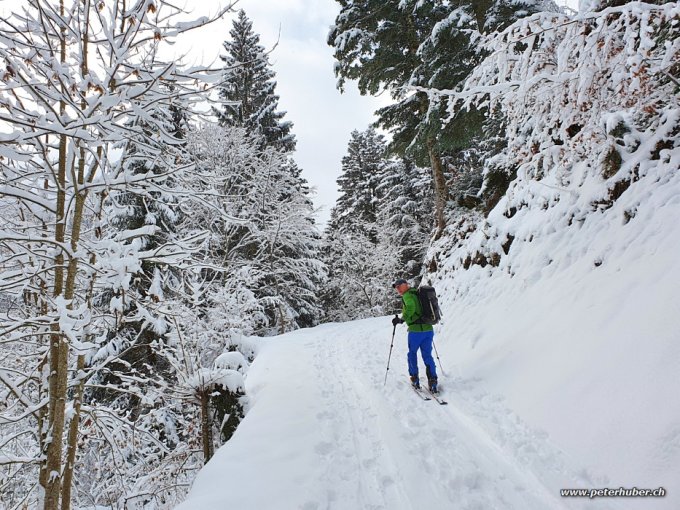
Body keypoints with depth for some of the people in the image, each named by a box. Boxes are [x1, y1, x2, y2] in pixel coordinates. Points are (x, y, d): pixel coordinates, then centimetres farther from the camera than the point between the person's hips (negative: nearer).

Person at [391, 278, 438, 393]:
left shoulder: (407, 295, -7)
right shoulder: (419, 293, 16)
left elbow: (410, 307, -27)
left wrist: (401, 319, -18)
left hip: (416, 330, -6)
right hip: (428, 329, 6)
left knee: (412, 353, 15)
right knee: (427, 355, 11)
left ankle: (414, 379, 20)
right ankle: (432, 380, 1)